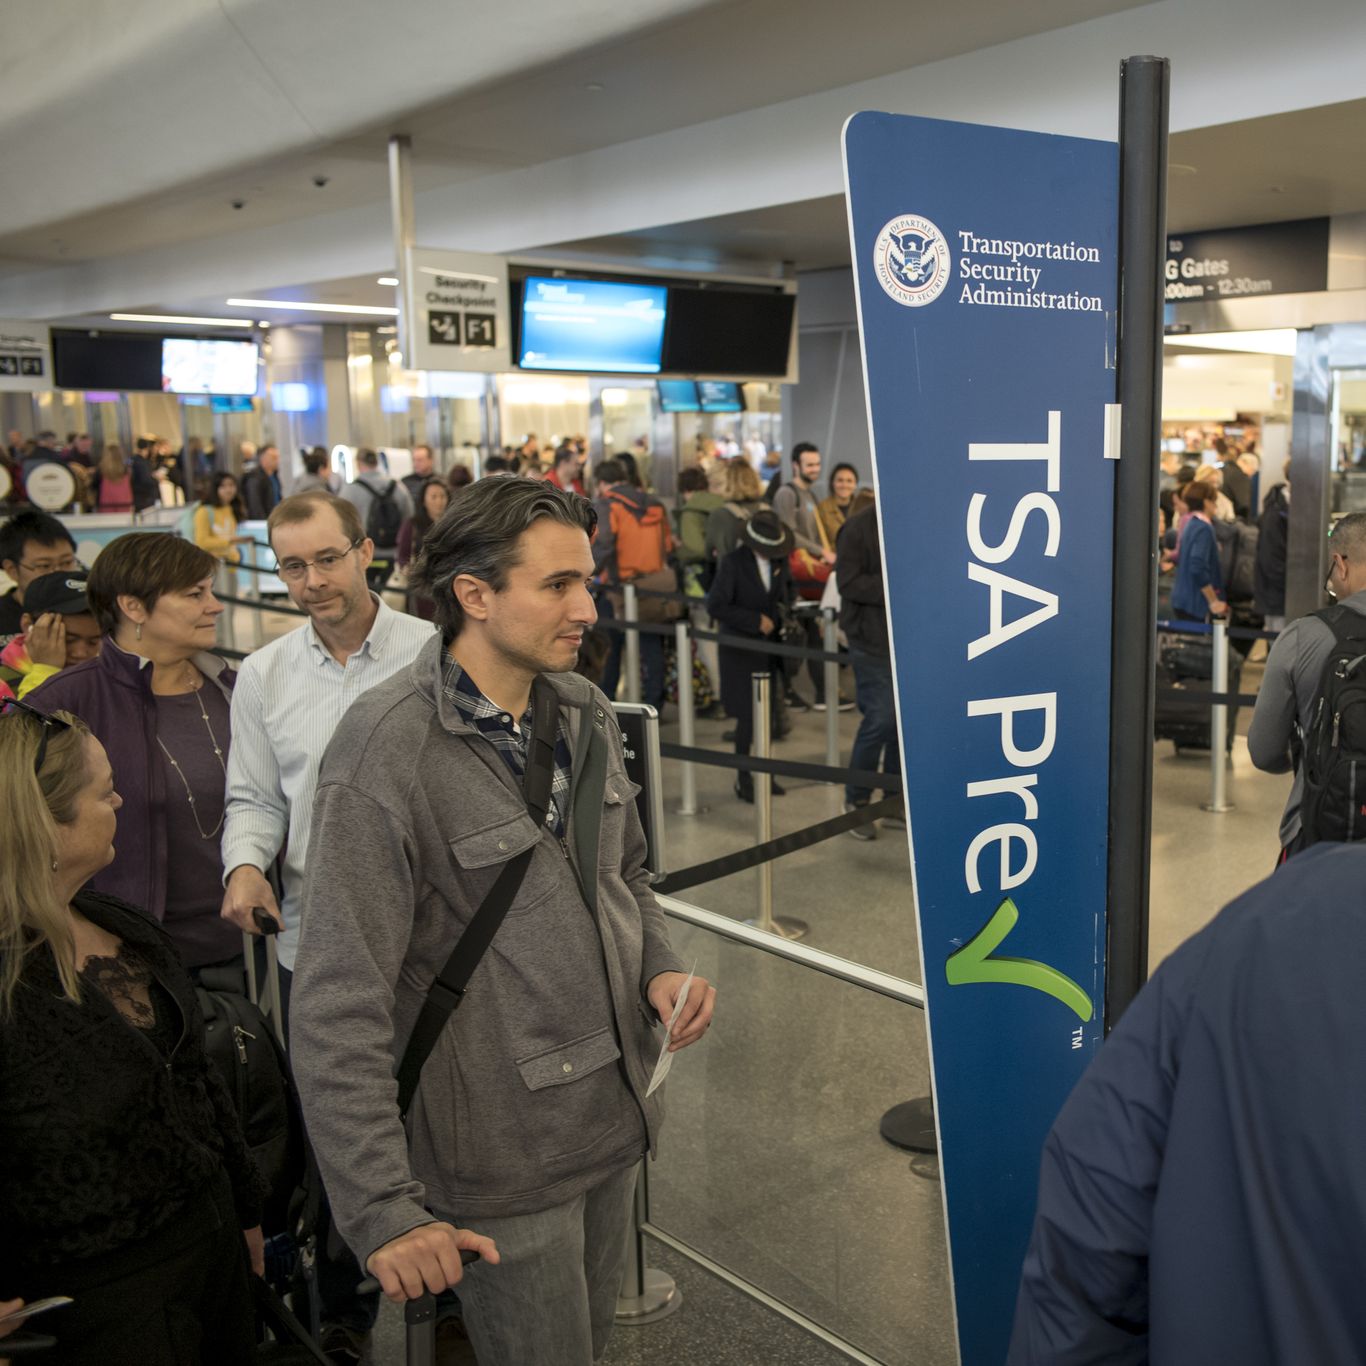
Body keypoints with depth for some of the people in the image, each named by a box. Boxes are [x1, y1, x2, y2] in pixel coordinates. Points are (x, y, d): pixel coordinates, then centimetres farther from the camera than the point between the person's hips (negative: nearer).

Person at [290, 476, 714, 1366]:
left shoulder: (585, 711, 1)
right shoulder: (388, 755, -22)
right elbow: (340, 1010, -22)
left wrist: (659, 967, -3)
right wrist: (383, 1210, -22)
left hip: (614, 1122, 7)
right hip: (500, 1159, -7)